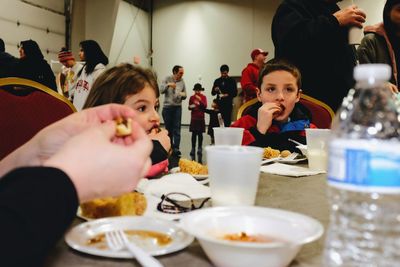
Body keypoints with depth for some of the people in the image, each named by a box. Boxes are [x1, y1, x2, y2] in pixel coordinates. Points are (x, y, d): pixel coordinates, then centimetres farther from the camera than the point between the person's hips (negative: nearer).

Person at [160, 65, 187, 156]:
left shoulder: (182, 81, 7)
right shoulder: (167, 79, 1)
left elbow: (185, 96, 13)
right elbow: (161, 90, -9)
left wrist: (183, 95, -9)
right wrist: (168, 85, -23)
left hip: (177, 107, 1)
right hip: (167, 107, -1)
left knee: (177, 129, -7)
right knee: (168, 129, 7)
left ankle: (176, 149, -8)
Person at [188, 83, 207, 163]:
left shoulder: (203, 97, 2)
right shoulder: (192, 97, 3)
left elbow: (205, 106, -9)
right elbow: (189, 107, 7)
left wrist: (200, 100, -19)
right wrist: (190, 107, -16)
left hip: (201, 118, 0)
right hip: (194, 118, 1)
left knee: (200, 134, 1)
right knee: (194, 134, 1)